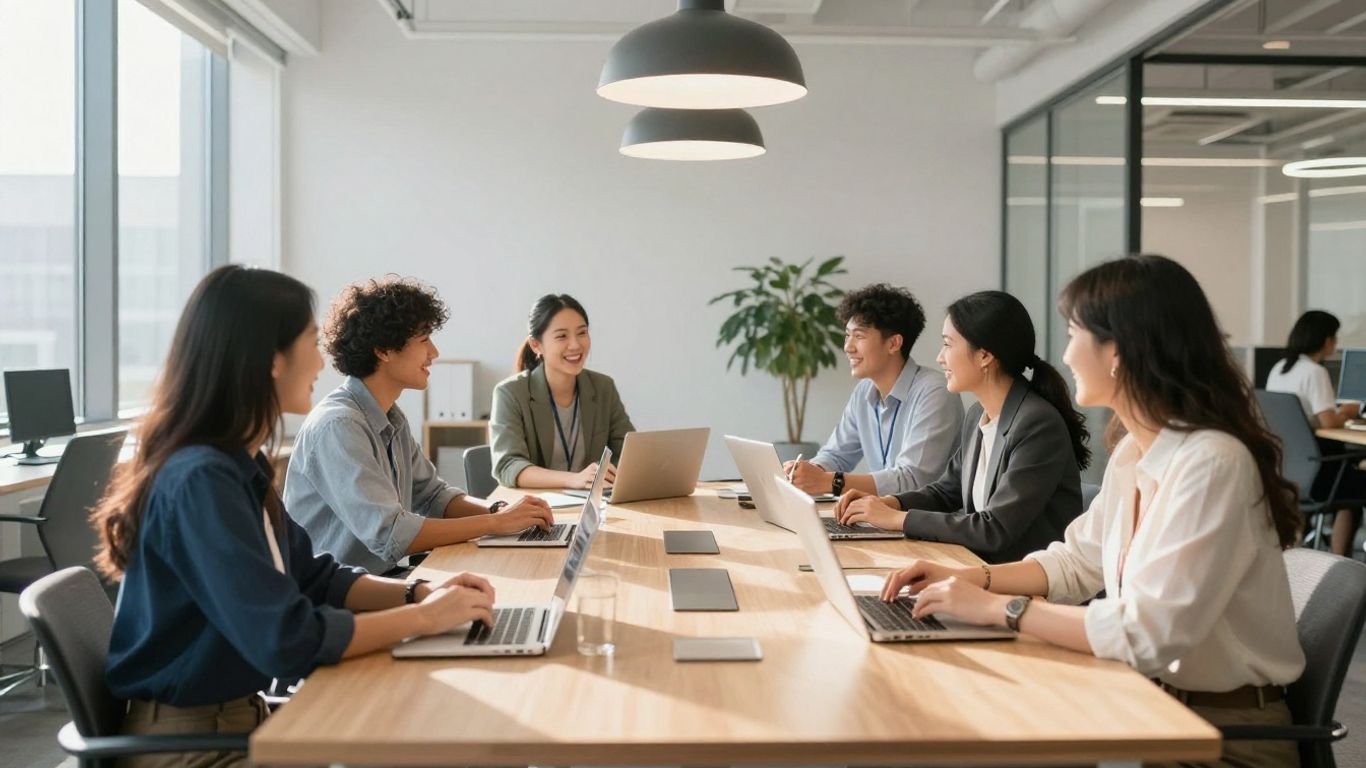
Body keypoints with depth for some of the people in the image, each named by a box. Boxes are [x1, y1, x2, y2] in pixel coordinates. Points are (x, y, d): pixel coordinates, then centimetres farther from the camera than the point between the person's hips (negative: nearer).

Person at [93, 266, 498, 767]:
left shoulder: (237, 465, 4)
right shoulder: (201, 481, -24)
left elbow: (311, 578, 10)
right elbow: (287, 640, -28)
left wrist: (417, 592, -4)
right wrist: (423, 617, -17)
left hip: (236, 713, 8)